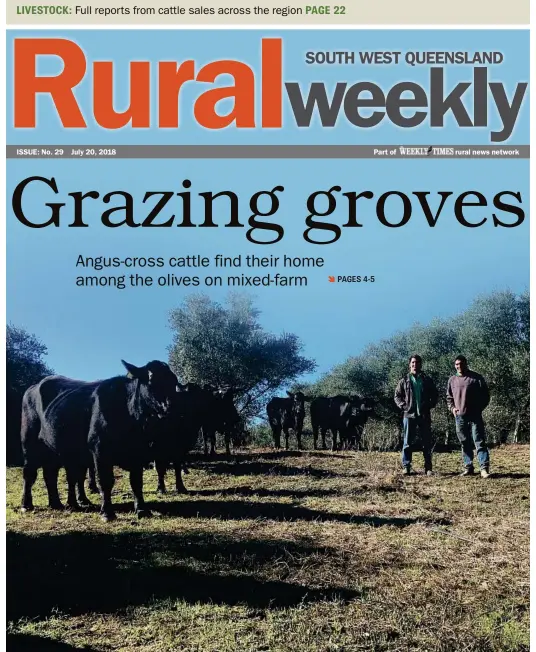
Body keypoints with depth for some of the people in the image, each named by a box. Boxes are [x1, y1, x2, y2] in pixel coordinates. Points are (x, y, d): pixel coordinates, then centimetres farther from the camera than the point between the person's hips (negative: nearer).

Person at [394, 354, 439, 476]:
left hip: (424, 415, 1)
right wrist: (403, 406, -4)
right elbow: (397, 396, 9)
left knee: (427, 443, 4)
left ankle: (428, 468, 10)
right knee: (408, 443, 0)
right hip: (409, 415, -1)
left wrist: (430, 405, 0)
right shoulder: (405, 381, 6)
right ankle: (406, 466, 5)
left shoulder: (427, 380, 9)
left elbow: (434, 395, 14)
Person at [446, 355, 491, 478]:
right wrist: (452, 408, 3)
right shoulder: (452, 380, 10)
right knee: (465, 444, 9)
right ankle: (468, 468, 16)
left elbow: (485, 395, 2)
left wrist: (479, 408, -6)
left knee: (479, 442, -8)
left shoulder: (476, 378, -1)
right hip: (460, 417, 4)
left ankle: (484, 468, -11)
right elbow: (449, 397, 20)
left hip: (475, 416, -4)